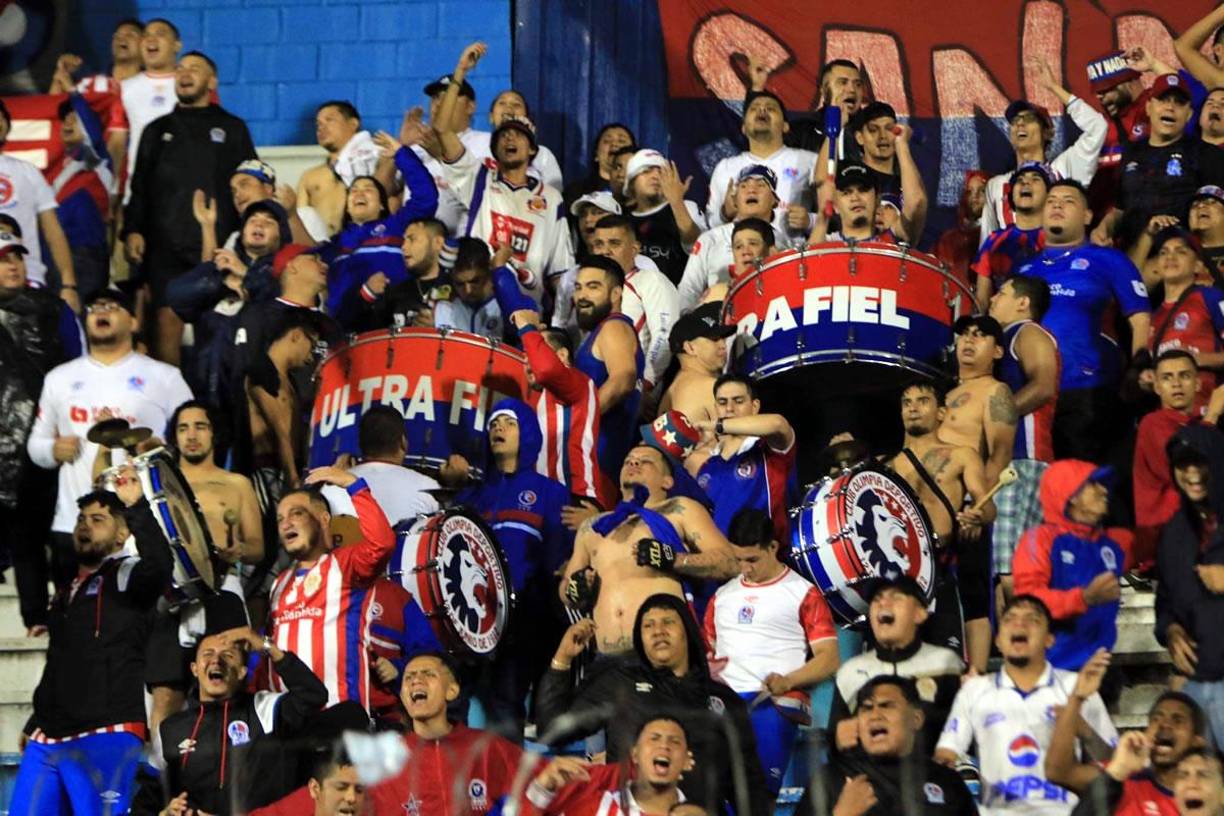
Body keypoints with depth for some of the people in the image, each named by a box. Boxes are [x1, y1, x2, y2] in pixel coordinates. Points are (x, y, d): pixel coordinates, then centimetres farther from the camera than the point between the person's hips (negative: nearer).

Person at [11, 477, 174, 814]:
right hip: (47, 738, 8)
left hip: (106, 736, -8)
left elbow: (159, 565, -24)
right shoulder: (68, 593, 25)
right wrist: (35, 723, 30)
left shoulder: (126, 576, 1)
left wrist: (136, 507, -30)